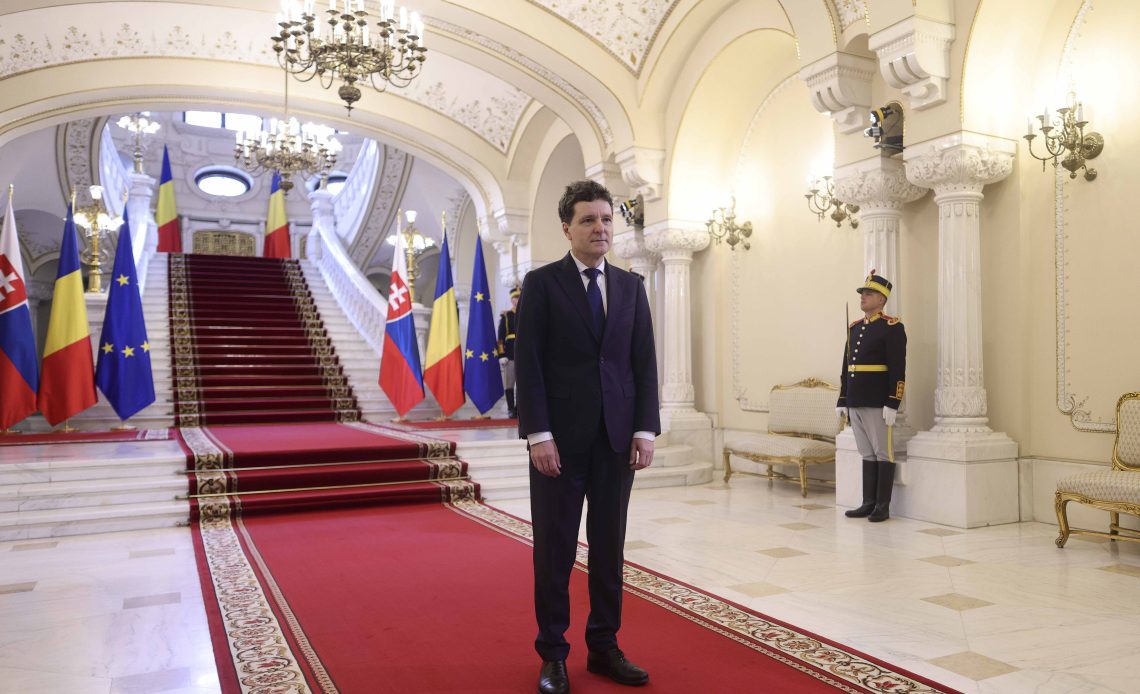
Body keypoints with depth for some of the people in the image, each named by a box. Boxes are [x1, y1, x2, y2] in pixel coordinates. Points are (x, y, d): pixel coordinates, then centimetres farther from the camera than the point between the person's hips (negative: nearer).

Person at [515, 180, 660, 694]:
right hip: (560, 438, -3)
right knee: (555, 548, 5)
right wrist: (538, 434, -13)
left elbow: (644, 362, 8)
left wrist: (646, 429, -1)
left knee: (610, 546, 10)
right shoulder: (541, 283, -1)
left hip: (617, 437, 4)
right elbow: (528, 363, -7)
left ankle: (604, 647, 23)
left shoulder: (631, 287, 11)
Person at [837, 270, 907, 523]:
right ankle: (868, 503, 18)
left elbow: (898, 369, -12)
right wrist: (842, 401, 14)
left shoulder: (892, 327, -7)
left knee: (883, 454, 1)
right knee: (867, 454, 12)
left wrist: (892, 404, -17)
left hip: (879, 404, -7)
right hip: (856, 403, 7)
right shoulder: (854, 327, 15)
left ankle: (883, 507, 8)